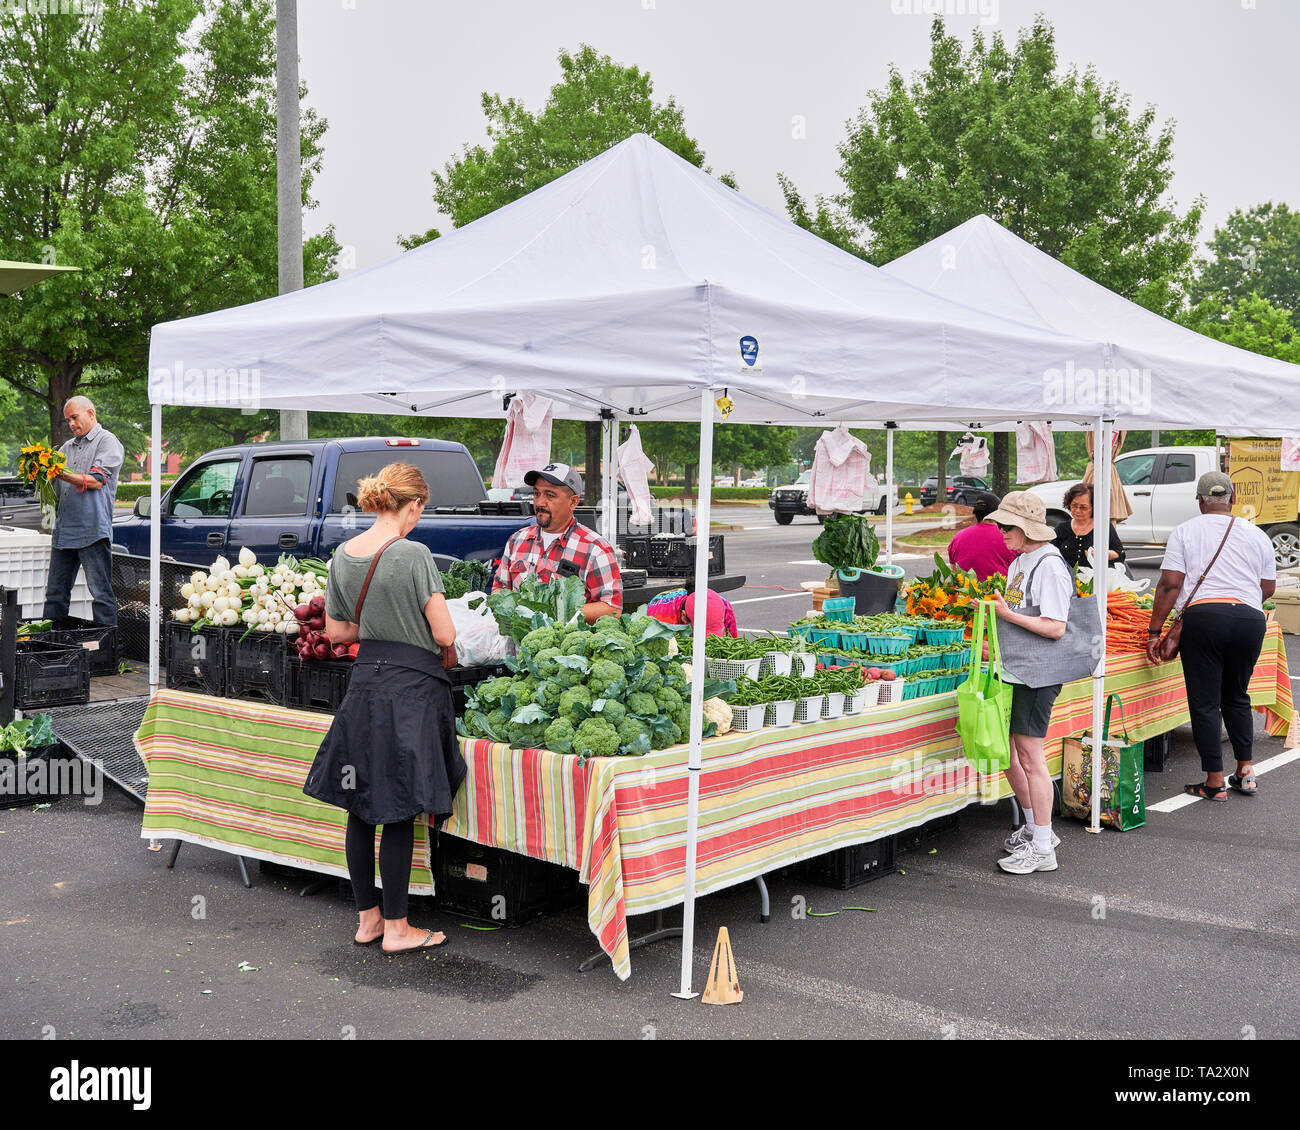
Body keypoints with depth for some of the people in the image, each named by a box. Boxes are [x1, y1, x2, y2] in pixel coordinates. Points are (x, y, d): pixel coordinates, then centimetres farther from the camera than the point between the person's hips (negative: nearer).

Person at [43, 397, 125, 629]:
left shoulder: (107, 442, 0)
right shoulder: (67, 447, 21)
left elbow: (96, 481, -12)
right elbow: (54, 485, 22)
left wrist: (61, 473, -16)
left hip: (92, 530, -7)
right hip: (63, 529, 7)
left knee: (101, 592, -5)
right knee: (56, 592, 10)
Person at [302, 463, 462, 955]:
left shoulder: (343, 555, 5)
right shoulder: (413, 555, -15)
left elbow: (336, 631, 13)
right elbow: (444, 635, -15)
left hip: (364, 682, 7)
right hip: (411, 688, -6)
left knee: (361, 807, 13)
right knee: (398, 812, 1)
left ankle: (367, 917, 25)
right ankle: (395, 928, 10)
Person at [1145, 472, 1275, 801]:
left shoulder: (1184, 532, 4)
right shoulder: (1257, 535, 13)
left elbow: (1170, 585, -4)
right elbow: (1268, 588, 16)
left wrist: (1154, 631, -1)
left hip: (1202, 615, -3)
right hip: (1250, 619, 3)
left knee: (1205, 702, 3)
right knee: (1236, 696, 21)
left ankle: (1214, 782, 4)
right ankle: (1246, 771, 17)